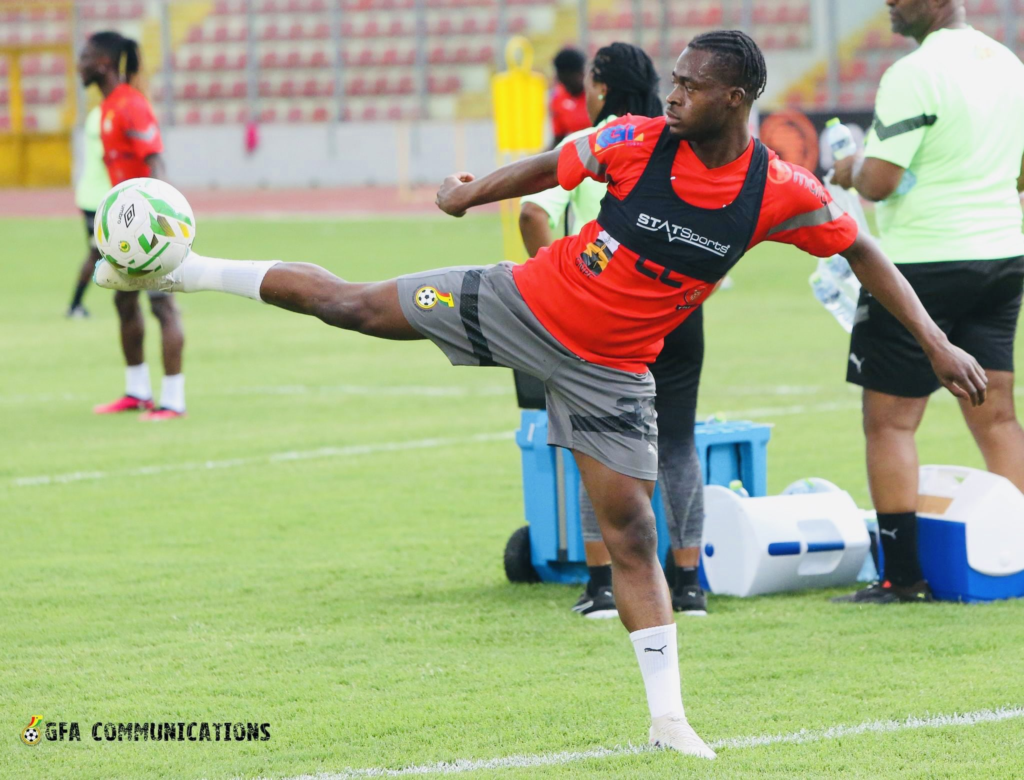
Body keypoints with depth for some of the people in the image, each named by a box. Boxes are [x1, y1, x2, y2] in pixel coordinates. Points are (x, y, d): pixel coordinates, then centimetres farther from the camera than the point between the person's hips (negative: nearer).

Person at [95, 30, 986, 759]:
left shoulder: (781, 192, -16)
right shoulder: (636, 142, -15)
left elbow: (863, 252, -5)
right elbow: (546, 169, 3)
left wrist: (935, 341, -8)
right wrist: (474, 192, 15)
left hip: (610, 366, -1)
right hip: (525, 302, 1)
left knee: (632, 530, -4)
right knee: (352, 306, 3)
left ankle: (668, 719, 2)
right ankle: (182, 270, 19)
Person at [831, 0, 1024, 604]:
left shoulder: (915, 75, -15)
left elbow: (879, 182, -17)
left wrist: (850, 169, 3)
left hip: (924, 262, -8)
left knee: (890, 420, -1)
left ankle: (903, 575, -5)